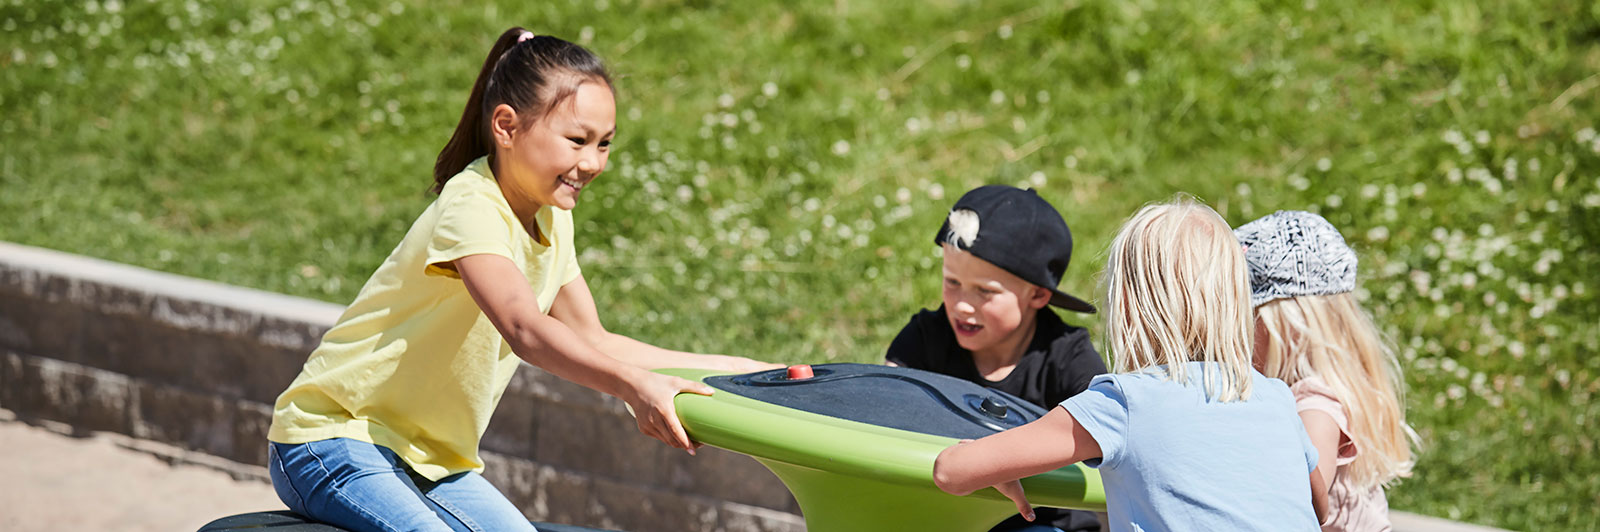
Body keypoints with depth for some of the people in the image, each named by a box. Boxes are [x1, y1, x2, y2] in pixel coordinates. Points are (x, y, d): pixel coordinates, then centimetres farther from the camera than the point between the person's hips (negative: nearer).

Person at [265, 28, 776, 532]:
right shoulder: (470, 209, -22)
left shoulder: (550, 220, 7)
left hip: (431, 459, 8)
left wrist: (738, 367, 3)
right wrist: (631, 384, -53)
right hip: (336, 439, -8)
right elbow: (525, 330, -38)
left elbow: (592, 342, 10)